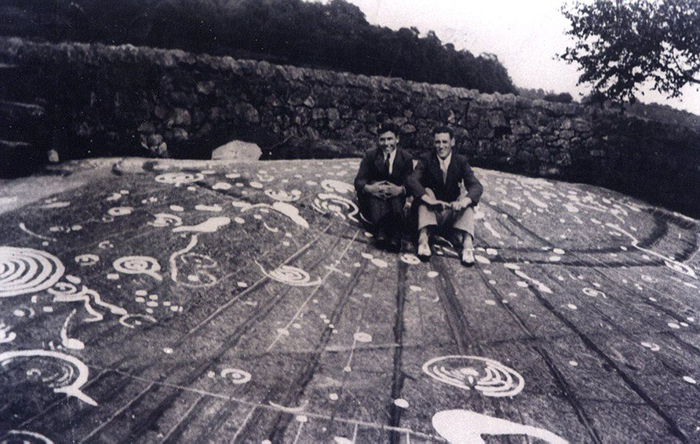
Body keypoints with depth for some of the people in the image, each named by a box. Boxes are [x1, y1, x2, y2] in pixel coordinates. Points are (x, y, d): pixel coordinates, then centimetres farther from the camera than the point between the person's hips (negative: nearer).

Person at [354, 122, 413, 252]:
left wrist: (400, 189, -34)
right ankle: (381, 233, -53)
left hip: (395, 198, 0)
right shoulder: (370, 156, 3)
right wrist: (369, 188, -33)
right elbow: (358, 181, -8)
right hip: (371, 202, 0)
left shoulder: (406, 158, 3)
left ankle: (395, 238, -50)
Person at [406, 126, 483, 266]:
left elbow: (476, 186, -15)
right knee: (426, 191, -25)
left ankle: (467, 243, -41)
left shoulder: (461, 161, 0)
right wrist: (430, 200, -39)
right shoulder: (426, 161, -2)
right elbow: (411, 180, -21)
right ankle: (423, 238, -44)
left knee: (467, 198, -23)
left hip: (453, 213, 1)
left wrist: (464, 201, -38)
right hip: (431, 212, -1)